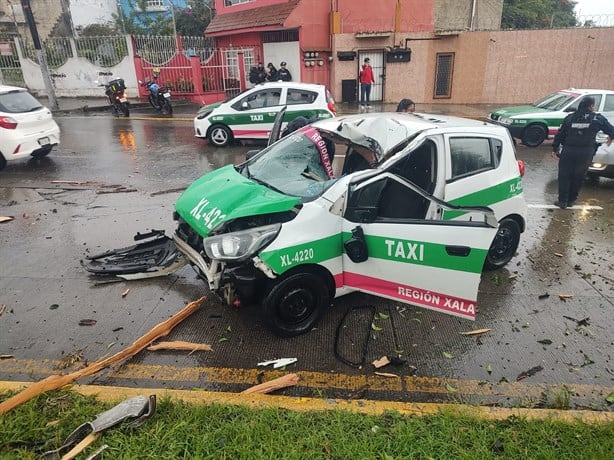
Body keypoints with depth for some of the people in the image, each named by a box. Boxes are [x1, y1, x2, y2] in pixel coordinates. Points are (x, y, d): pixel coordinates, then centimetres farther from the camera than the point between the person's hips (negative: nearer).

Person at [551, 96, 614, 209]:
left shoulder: (570, 117, 5)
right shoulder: (598, 118, 1)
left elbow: (560, 134, 5)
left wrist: (555, 148, 11)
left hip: (568, 152, 0)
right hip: (586, 153, 0)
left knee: (564, 177, 7)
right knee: (578, 178, 13)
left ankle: (562, 201, 7)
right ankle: (571, 200, 21)